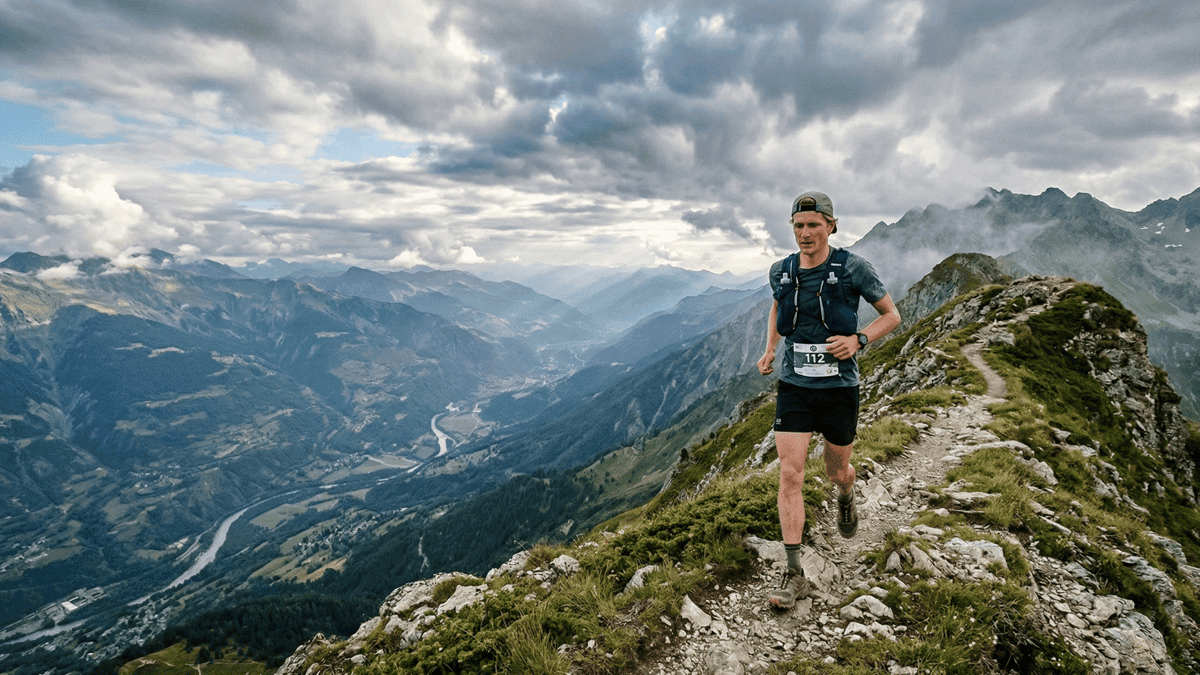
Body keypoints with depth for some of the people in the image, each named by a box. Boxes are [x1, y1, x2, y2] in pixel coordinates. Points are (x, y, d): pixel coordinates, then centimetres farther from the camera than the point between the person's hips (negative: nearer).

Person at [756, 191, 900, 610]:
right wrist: (769, 350, 9)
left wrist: (858, 340, -17)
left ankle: (846, 497, 56)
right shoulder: (782, 272, 1)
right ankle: (794, 575, 0)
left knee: (836, 472, 16)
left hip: (839, 388, -1)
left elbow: (892, 316, 1)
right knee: (790, 475, -7)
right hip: (794, 387, 2)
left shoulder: (853, 268, -9)